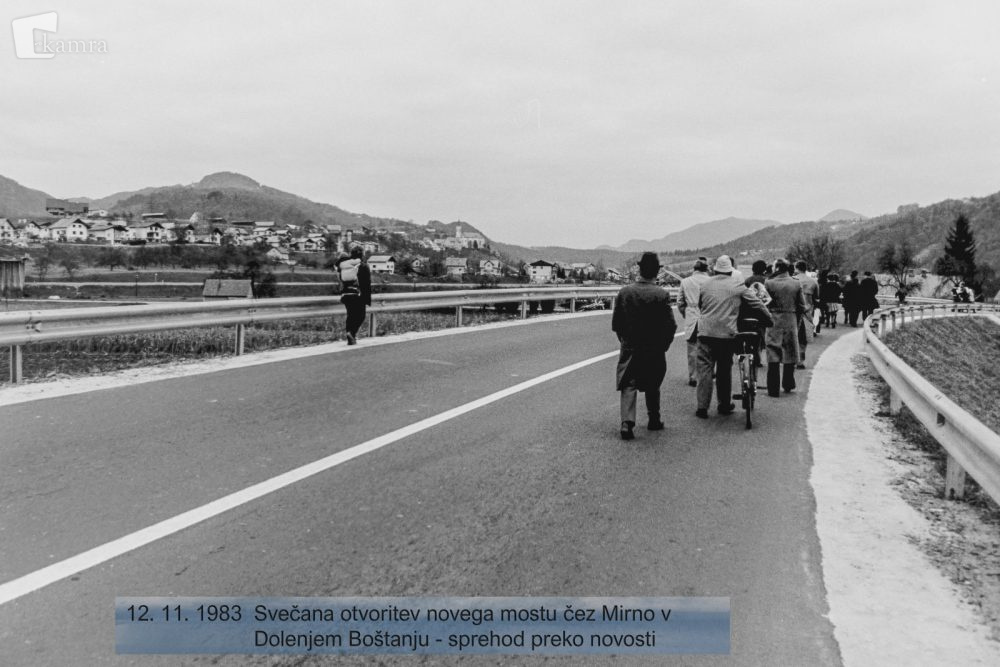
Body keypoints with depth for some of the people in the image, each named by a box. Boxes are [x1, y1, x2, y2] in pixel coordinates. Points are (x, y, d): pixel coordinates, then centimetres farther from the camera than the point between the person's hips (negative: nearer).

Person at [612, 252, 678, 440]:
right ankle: (654, 420, 28)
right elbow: (671, 325, -12)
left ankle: (627, 422, -14)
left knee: (628, 385, 2)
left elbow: (616, 322, -2)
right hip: (654, 350, 0)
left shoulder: (624, 292, -7)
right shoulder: (662, 295, -13)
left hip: (630, 348, 0)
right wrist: (664, 345, 4)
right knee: (652, 387, 17)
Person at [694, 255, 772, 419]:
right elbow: (758, 305, 5)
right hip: (727, 334, 0)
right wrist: (768, 320, 19)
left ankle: (702, 407, -3)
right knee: (725, 369, 13)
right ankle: (725, 405, 20)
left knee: (705, 369, 2)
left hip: (706, 332, 0)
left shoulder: (705, 285, 6)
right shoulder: (738, 287, 2)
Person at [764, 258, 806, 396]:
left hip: (773, 322, -2)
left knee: (773, 356, 2)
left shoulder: (769, 283, -9)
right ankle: (788, 385, 25)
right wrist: (797, 322, 14)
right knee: (789, 354, 16)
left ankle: (773, 389, 1)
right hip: (791, 322, 2)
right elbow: (802, 307, 3)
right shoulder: (796, 284, 0)